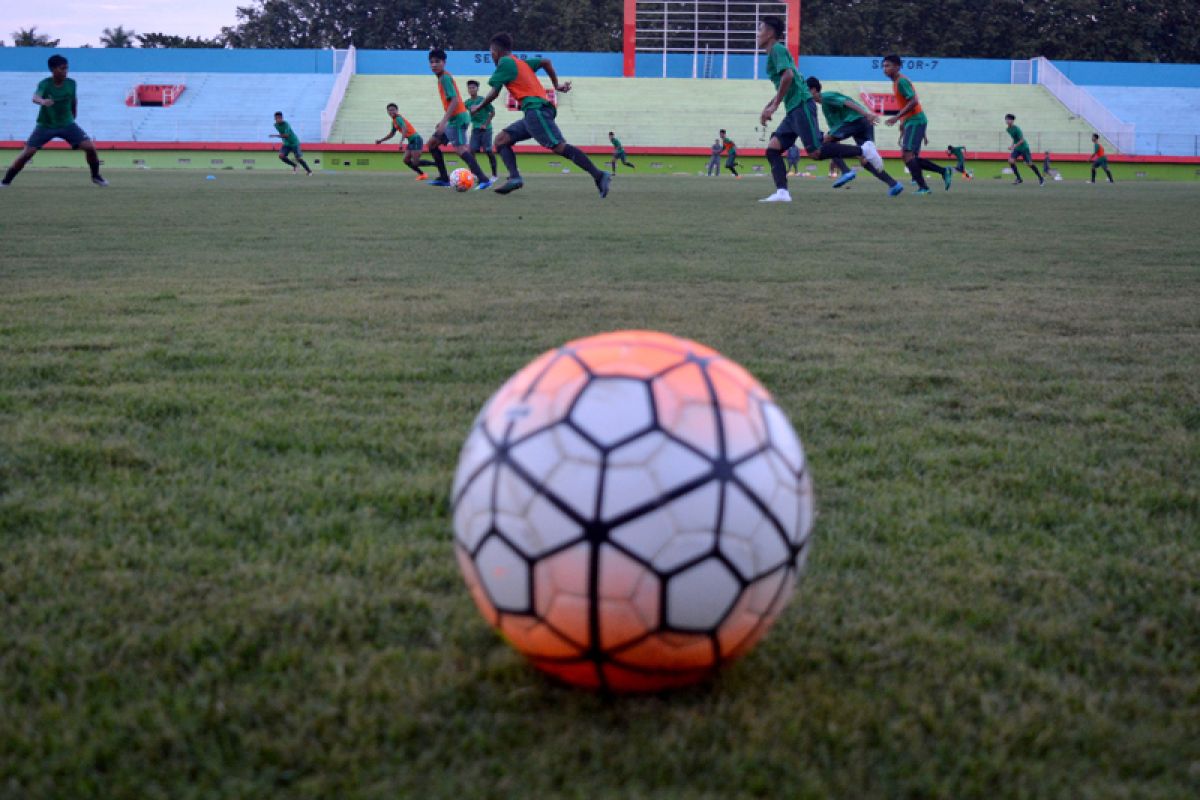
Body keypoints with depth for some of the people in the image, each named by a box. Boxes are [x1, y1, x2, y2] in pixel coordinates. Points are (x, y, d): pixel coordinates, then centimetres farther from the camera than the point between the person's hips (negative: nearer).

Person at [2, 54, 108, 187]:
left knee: (90, 147, -12)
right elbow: (35, 97, -42)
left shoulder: (71, 83, -10)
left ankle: (96, 176, 12)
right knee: (27, 152, -10)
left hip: (67, 124, 2)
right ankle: (5, 181, 3)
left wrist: (73, 116, 21)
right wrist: (42, 101, -65)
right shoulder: (45, 84, -21)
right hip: (45, 125, -2)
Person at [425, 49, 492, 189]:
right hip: (454, 119, 10)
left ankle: (483, 179, -31)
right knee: (432, 143, 15)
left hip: (457, 118, -10)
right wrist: (444, 122, 26)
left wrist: (444, 121, -27)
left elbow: (455, 101, -22)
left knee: (459, 148, -22)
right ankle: (444, 178, 15)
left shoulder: (445, 78, -12)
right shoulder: (443, 77, 17)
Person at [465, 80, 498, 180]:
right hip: (475, 129, 4)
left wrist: (486, 124, -10)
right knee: (472, 150, -7)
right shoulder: (467, 102, 3)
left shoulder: (483, 100, -9)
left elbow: (492, 112, -6)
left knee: (488, 151, -5)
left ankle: (494, 174, 2)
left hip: (485, 128, -4)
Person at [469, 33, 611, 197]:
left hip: (536, 110, -10)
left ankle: (599, 176, -26)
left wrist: (479, 106, 15)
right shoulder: (521, 62, 26)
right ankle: (515, 177, -13)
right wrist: (556, 85, 24)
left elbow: (494, 93, 0)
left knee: (559, 146, -19)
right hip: (533, 112, 10)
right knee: (501, 140, 7)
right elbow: (546, 62, 23)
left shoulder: (505, 62, 1)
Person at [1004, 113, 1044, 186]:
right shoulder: (1008, 129, 1)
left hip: (1024, 147, -7)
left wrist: (1013, 146, -28)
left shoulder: (1016, 129, -23)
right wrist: (1012, 146, 10)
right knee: (1011, 161, -14)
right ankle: (1019, 179, -4)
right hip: (1016, 148, 7)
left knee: (1029, 163, -4)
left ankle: (1041, 178, 13)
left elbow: (1022, 140, -23)